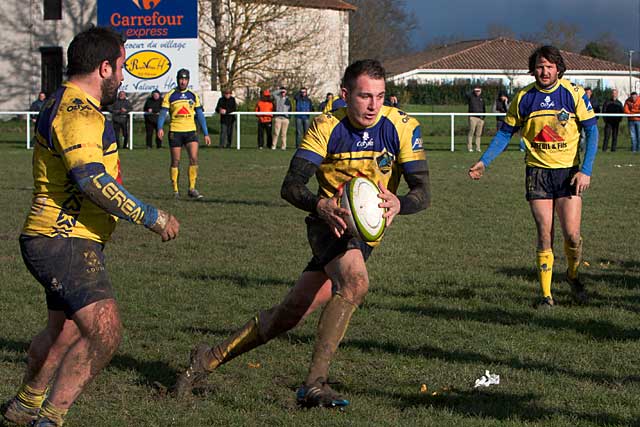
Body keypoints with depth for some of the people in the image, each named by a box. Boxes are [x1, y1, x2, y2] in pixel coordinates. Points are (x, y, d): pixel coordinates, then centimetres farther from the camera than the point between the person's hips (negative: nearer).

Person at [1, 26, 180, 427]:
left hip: (63, 242, 11)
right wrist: (153, 217, -25)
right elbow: (92, 179, -31)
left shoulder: (68, 105, 17)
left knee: (64, 332, 25)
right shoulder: (78, 114, -19)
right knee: (105, 331, -22)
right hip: (64, 243, -11)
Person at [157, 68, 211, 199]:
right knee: (175, 162, 1)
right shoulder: (170, 95, 3)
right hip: (175, 132, -1)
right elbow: (163, 113, -1)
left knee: (194, 158, -13)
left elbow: (200, 115, 12)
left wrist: (206, 133, 8)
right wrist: (160, 128, -19)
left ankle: (192, 189, -8)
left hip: (191, 131, 1)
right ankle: (175, 190, 9)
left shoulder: (193, 95, 9)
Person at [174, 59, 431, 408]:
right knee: (355, 282, -33)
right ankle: (314, 384, -29)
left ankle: (211, 358, 19)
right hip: (330, 223, -3)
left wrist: (397, 204, -37)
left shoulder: (402, 127, -11)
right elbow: (291, 186, -16)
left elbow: (422, 192, -14)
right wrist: (321, 205, -37)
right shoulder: (326, 127, -13)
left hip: (366, 233, 3)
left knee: (292, 312, 3)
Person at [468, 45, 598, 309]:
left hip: (568, 171, -1)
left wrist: (586, 170, -10)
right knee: (544, 235, -2)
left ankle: (573, 275, 23)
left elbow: (591, 131, -2)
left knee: (572, 234, -7)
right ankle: (546, 295, 7)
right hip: (537, 171, 1)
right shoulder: (524, 98, 0)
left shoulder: (574, 94, -6)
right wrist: (484, 162, 1)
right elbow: (505, 132, 10)